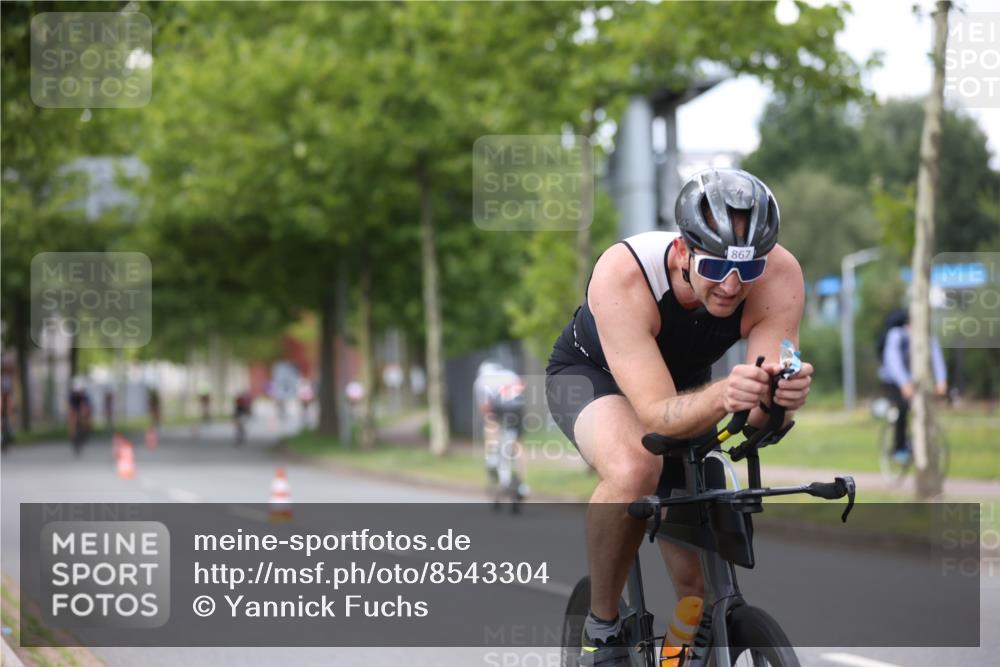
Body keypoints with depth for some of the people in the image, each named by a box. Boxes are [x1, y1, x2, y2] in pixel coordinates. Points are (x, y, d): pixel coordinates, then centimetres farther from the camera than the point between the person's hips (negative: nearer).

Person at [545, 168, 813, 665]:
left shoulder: (780, 276, -31)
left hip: (687, 386, 4)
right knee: (634, 468, -38)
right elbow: (657, 415, -44)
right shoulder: (623, 275, -40)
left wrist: (781, 396, -56)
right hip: (591, 374, -4)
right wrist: (722, 396, -63)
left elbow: (759, 419, -33)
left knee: (700, 580, -3)